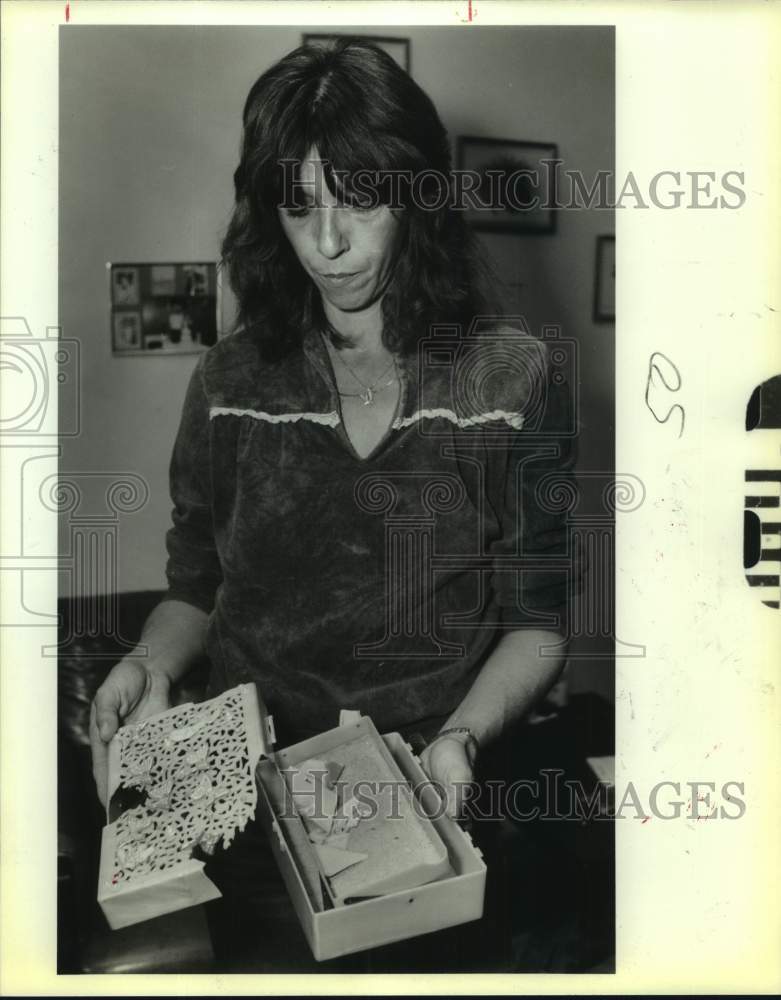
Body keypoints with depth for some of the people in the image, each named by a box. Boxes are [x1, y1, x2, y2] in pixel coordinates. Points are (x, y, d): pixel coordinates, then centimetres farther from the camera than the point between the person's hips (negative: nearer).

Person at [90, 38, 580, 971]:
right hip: (255, 768, 2)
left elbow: (537, 619, -1)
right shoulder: (230, 382, 3)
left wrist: (462, 737, -18)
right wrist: (151, 666, -9)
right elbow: (193, 587, 12)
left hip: (442, 774, -1)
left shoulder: (511, 377, -3)